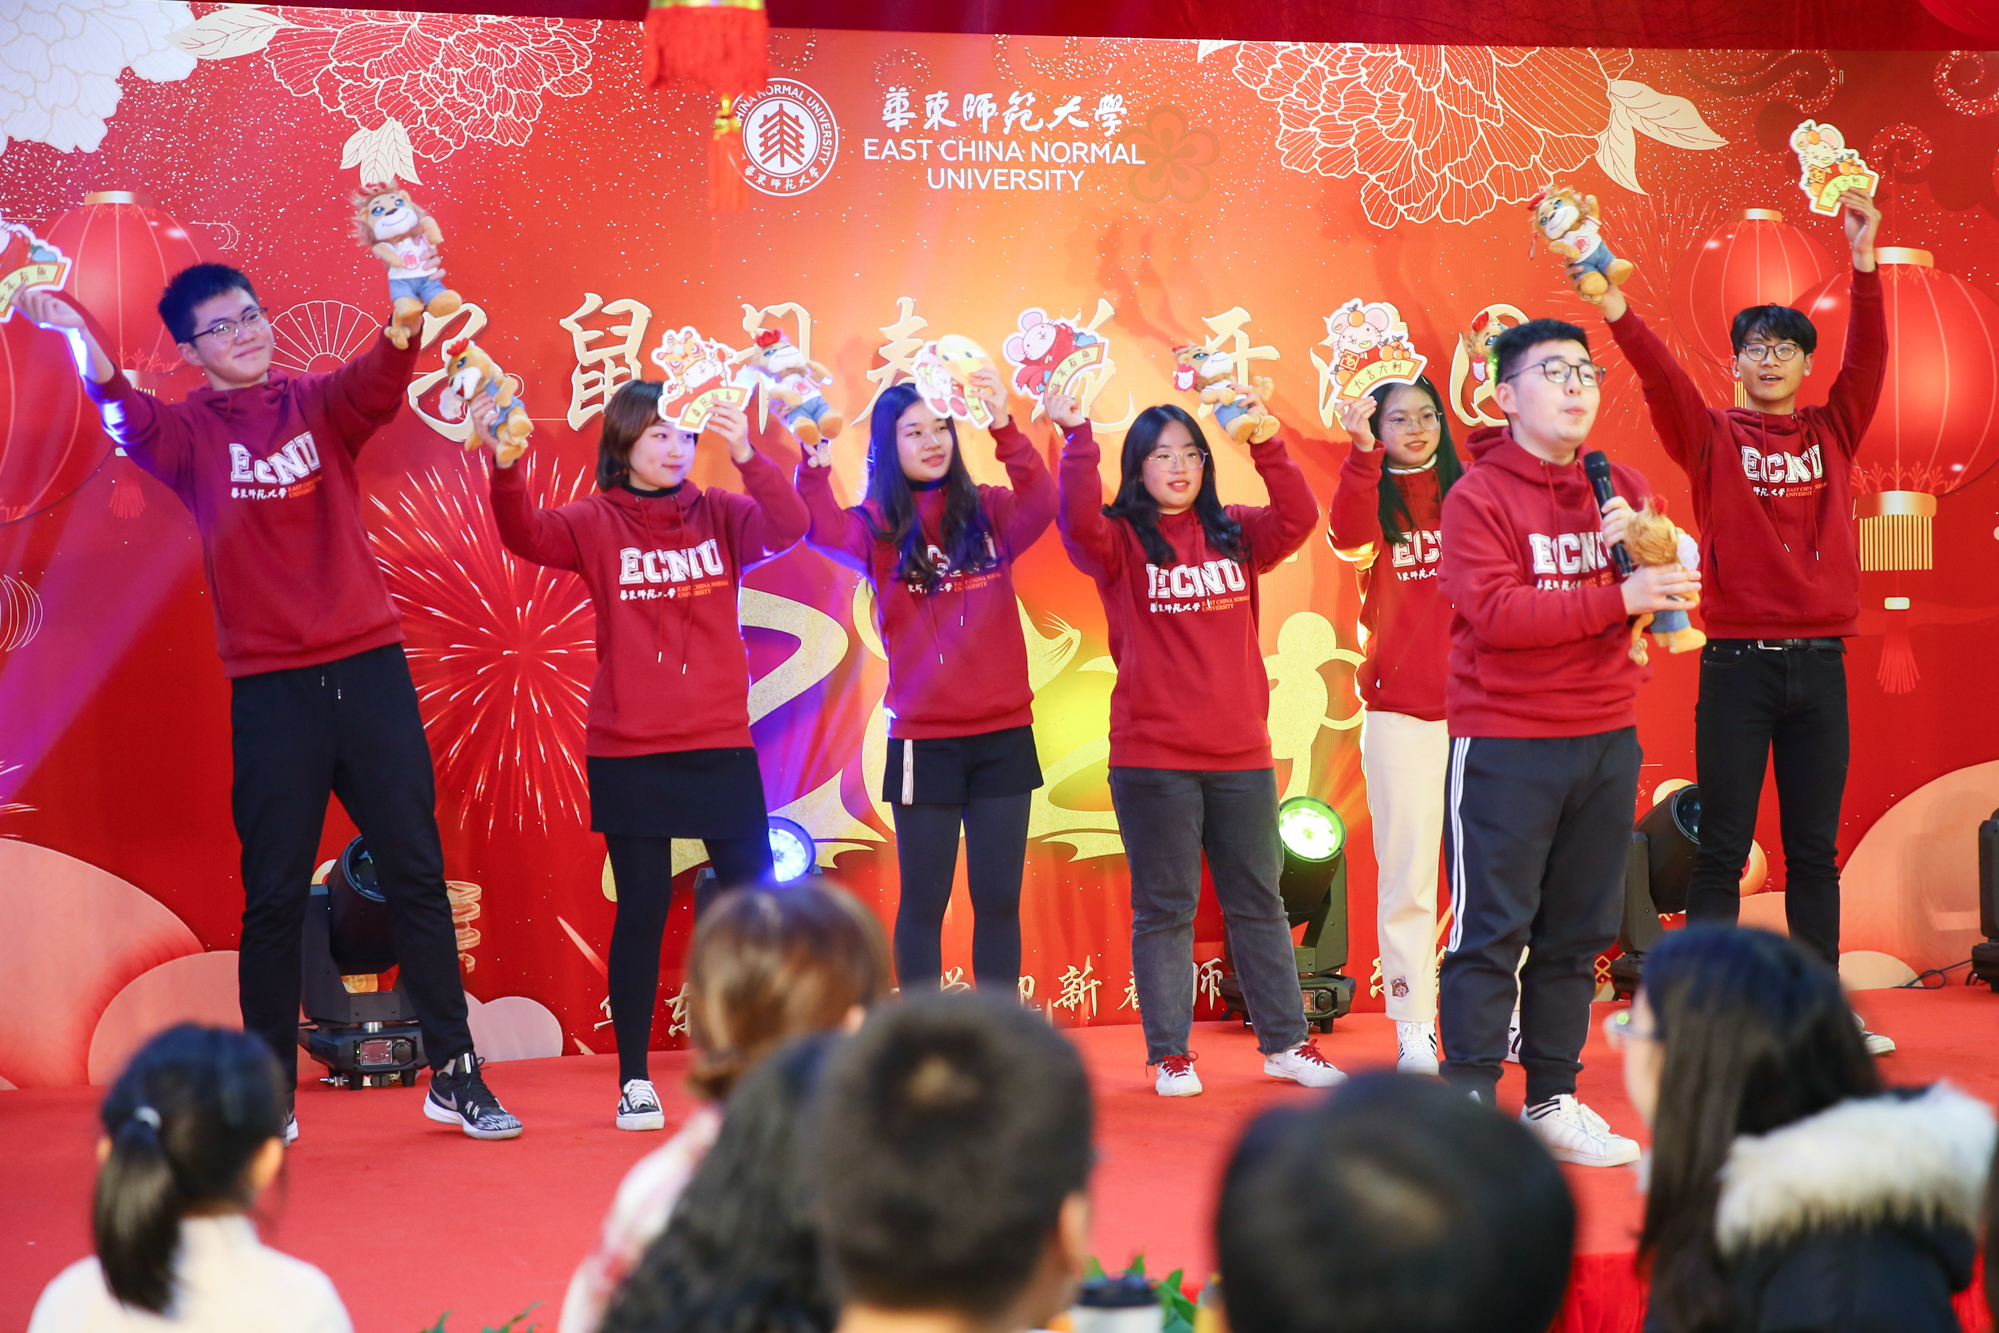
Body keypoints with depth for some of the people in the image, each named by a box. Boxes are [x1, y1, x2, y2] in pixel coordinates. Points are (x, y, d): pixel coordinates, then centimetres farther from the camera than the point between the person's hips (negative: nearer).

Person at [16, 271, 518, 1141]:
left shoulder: (322, 406, 6)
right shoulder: (190, 432, 3)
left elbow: (386, 373, -14)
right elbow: (129, 419, -18)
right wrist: (81, 342, -38)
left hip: (369, 668, 1)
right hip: (268, 689, -1)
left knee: (416, 872, 4)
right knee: (273, 896, 3)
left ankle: (454, 1074, 13)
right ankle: (269, 1096, 12)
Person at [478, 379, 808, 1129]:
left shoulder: (722, 516, 6)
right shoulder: (595, 524, 1)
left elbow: (787, 530, -11)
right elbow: (526, 534, -15)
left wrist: (747, 457, -27)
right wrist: (506, 470, -34)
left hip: (722, 747, 2)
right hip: (628, 752, -2)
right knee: (641, 910, 1)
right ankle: (634, 1080, 12)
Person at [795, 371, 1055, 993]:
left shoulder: (990, 511, 5)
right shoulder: (878, 524, 1)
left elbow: (1040, 507, -15)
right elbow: (825, 532, -20)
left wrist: (1006, 430, -30)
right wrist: (816, 467, -38)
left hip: (1002, 735, 2)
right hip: (921, 741, -2)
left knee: (999, 898, 7)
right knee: (923, 900, 5)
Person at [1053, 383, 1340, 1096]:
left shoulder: (1234, 534, 9)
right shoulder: (1119, 540, 0)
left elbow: (1300, 517, -7)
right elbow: (1079, 523, -21)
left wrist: (1264, 440, -16)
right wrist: (1077, 437, -27)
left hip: (1241, 752, 3)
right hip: (1152, 756, -3)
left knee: (1258, 902, 11)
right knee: (1164, 908, 3)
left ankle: (1285, 1042, 20)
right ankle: (1170, 1053, 11)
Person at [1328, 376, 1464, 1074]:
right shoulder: (1372, 499, 4)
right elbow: (1349, 538, -19)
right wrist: (1363, 453, -32)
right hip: (1399, 712, -2)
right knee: (1407, 873, -1)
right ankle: (1413, 1031, 4)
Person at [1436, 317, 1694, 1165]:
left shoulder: (1621, 489, 13)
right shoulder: (1477, 496, -6)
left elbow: (1674, 586, 14)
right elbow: (1496, 612, -18)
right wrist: (1616, 598, -22)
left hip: (1607, 738, 6)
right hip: (1504, 741, -6)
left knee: (1577, 932, 10)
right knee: (1491, 930, -5)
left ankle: (1553, 1101, 18)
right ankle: (1470, 1103, 2)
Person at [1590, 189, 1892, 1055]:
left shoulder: (1833, 432, 10)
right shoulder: (1712, 439, 3)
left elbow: (1868, 361, -4)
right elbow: (1662, 379, -13)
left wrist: (1865, 266, -17)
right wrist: (1615, 310, -31)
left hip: (1819, 661, 3)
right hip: (1736, 664, -2)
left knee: (1814, 851, 9)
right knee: (1721, 853, 1)